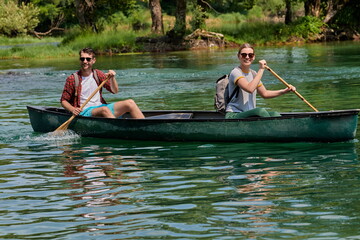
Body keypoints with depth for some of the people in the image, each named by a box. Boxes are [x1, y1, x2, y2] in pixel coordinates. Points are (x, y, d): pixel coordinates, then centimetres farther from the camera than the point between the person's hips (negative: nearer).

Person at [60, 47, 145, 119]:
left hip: (101, 106, 5)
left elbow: (115, 91, 10)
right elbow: (63, 101, 2)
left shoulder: (98, 74, 12)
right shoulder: (72, 79, -1)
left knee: (130, 103, -12)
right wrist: (72, 109, -18)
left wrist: (112, 78, -9)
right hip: (84, 112, -5)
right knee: (104, 110, -38)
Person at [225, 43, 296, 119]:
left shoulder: (253, 74, 14)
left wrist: (285, 91, 12)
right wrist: (261, 69, -22)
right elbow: (250, 89, -29)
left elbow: (264, 93, 24)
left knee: (275, 115, -17)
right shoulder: (235, 72, -12)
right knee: (261, 111, -32)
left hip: (250, 114, 8)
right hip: (233, 115, -8)